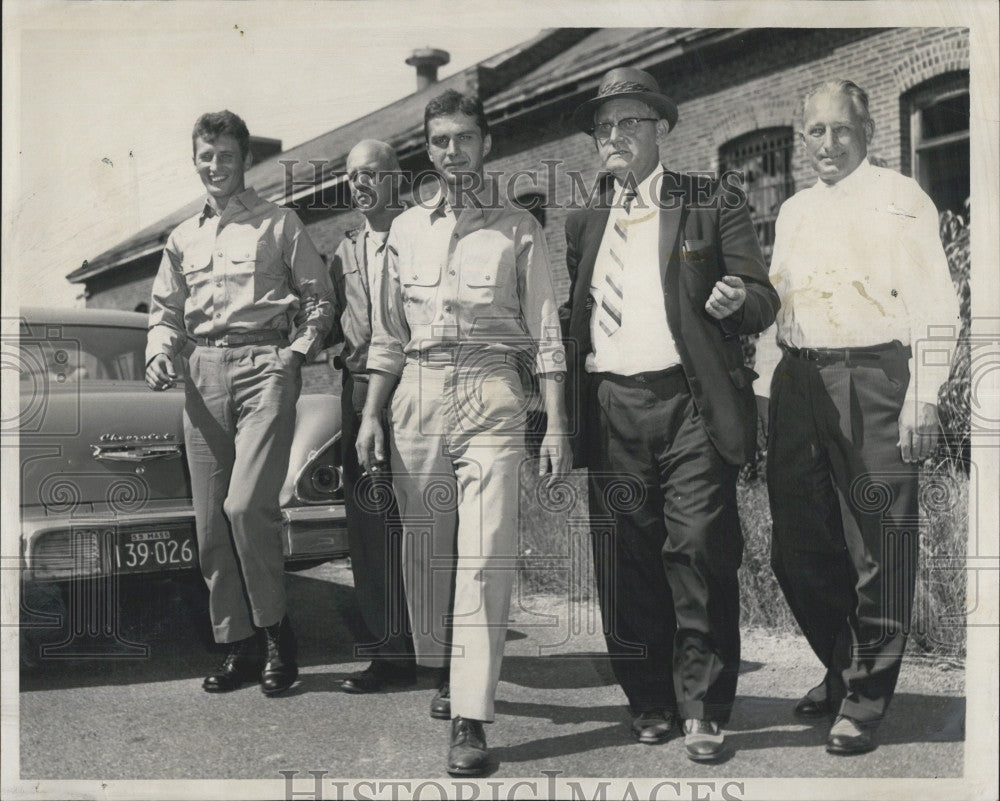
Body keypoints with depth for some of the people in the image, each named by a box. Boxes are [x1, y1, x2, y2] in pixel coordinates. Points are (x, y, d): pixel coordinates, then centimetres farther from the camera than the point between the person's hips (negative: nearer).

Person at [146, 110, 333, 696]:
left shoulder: (279, 224, 7)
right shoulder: (184, 238, 21)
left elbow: (320, 297, 7)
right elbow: (166, 311, 24)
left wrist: (297, 352, -6)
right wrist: (161, 352, 5)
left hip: (264, 366, -5)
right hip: (204, 372, 5)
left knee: (247, 505, -19)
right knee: (211, 521, 3)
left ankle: (277, 630, 0)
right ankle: (239, 646, 14)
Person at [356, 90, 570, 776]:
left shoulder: (519, 229, 6)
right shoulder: (407, 229, 15)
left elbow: (545, 334, 3)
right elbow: (388, 335, 17)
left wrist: (556, 424, -4)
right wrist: (371, 413, 10)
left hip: (491, 396, -3)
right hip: (418, 397, 4)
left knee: (484, 556, -11)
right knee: (426, 550, 8)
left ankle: (471, 720, -10)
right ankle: (444, 675, 29)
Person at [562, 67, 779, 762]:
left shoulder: (713, 207, 7)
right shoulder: (583, 223, 18)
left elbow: (764, 301, 4)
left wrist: (738, 300, -19)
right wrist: (560, 410, 6)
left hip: (689, 403, -3)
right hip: (610, 409, 4)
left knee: (700, 553, -5)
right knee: (626, 564, 6)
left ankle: (703, 712, 9)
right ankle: (651, 703, 20)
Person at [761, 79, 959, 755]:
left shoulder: (899, 198, 0)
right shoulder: (793, 211, 19)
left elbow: (936, 307, -7)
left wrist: (923, 399, -15)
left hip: (873, 379, -6)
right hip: (798, 382, 6)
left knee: (877, 551, -2)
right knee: (799, 547, 10)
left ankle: (865, 701, 12)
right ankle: (840, 669, 32)